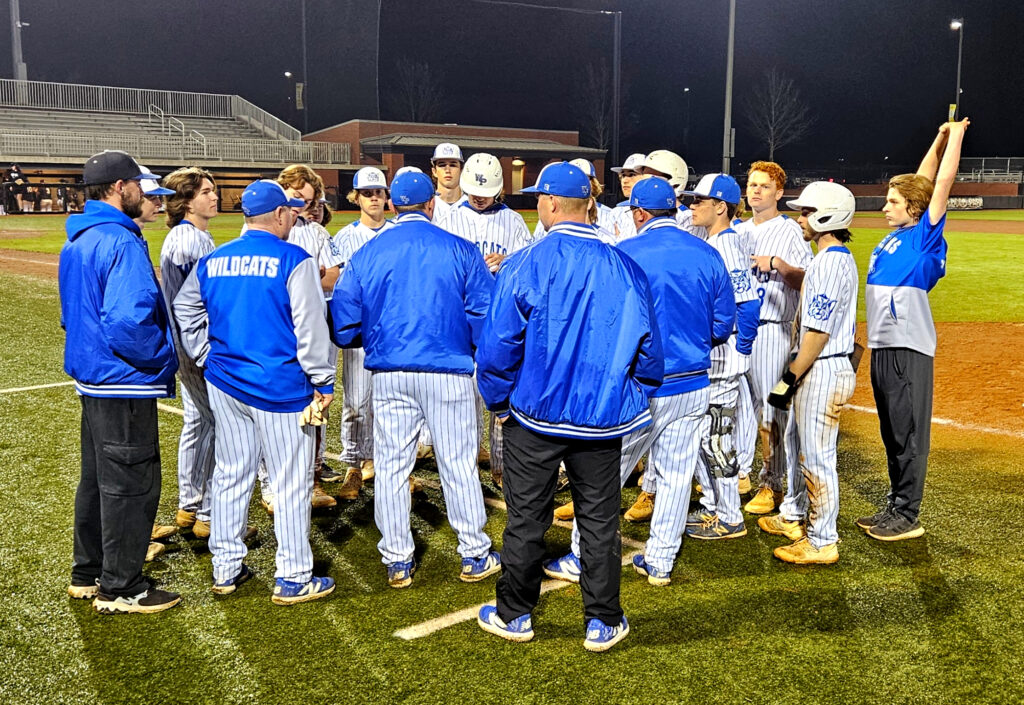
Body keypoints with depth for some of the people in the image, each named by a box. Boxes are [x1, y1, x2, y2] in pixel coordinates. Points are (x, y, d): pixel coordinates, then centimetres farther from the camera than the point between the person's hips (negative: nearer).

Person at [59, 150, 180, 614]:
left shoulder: (75, 244, 12)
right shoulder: (121, 242, -20)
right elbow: (128, 320, -30)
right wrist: (163, 355, -16)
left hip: (91, 378, 10)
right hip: (125, 383, -10)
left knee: (96, 479, 20)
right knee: (131, 484, 1)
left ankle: (88, 574, 33)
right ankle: (120, 589, 12)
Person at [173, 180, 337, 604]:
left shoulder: (212, 261, 7)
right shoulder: (294, 261, -11)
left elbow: (184, 312, 16)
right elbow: (311, 328, -13)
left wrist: (206, 359, 19)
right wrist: (324, 382, -6)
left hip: (224, 384, 6)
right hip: (281, 387, -6)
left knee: (230, 476, 16)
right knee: (291, 483, 3)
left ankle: (225, 569, 26)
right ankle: (293, 578, 10)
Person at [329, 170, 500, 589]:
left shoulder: (366, 254, 3)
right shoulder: (461, 250, -2)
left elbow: (343, 326, 3)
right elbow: (484, 315, -4)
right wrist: (473, 351, 15)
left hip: (389, 374, 2)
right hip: (448, 371, -1)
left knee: (391, 466, 11)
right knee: (459, 464, 8)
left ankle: (397, 562, 19)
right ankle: (474, 555, 19)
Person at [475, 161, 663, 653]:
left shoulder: (525, 265, -12)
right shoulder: (626, 269, -3)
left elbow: (497, 346, -11)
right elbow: (648, 350, 2)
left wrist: (499, 403, 4)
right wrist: (632, 402, 16)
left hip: (534, 415, -2)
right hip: (603, 419, 2)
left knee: (526, 519, 12)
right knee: (600, 520, 13)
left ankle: (514, 615, 28)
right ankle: (603, 623, 23)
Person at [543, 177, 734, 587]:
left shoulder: (625, 254, -12)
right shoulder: (708, 255, 1)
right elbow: (724, 325, 6)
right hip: (694, 385, 5)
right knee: (677, 476, 13)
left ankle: (583, 560, 15)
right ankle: (660, 561, 23)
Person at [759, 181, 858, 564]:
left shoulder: (829, 264, -20)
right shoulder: (840, 259, 13)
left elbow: (818, 333, -23)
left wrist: (789, 379, -19)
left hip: (823, 371, -11)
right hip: (821, 368, 11)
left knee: (817, 456, -2)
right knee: (802, 446, 22)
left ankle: (822, 543, 8)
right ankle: (792, 517, 37)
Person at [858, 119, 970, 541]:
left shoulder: (925, 236, -5)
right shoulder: (894, 237, 14)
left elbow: (942, 184, -6)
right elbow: (917, 183, 23)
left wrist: (956, 135, 6)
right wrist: (938, 140, 25)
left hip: (909, 351, -8)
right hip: (881, 348, 8)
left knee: (908, 436, -2)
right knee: (891, 435, 14)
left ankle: (908, 517, 6)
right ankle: (895, 508, 23)